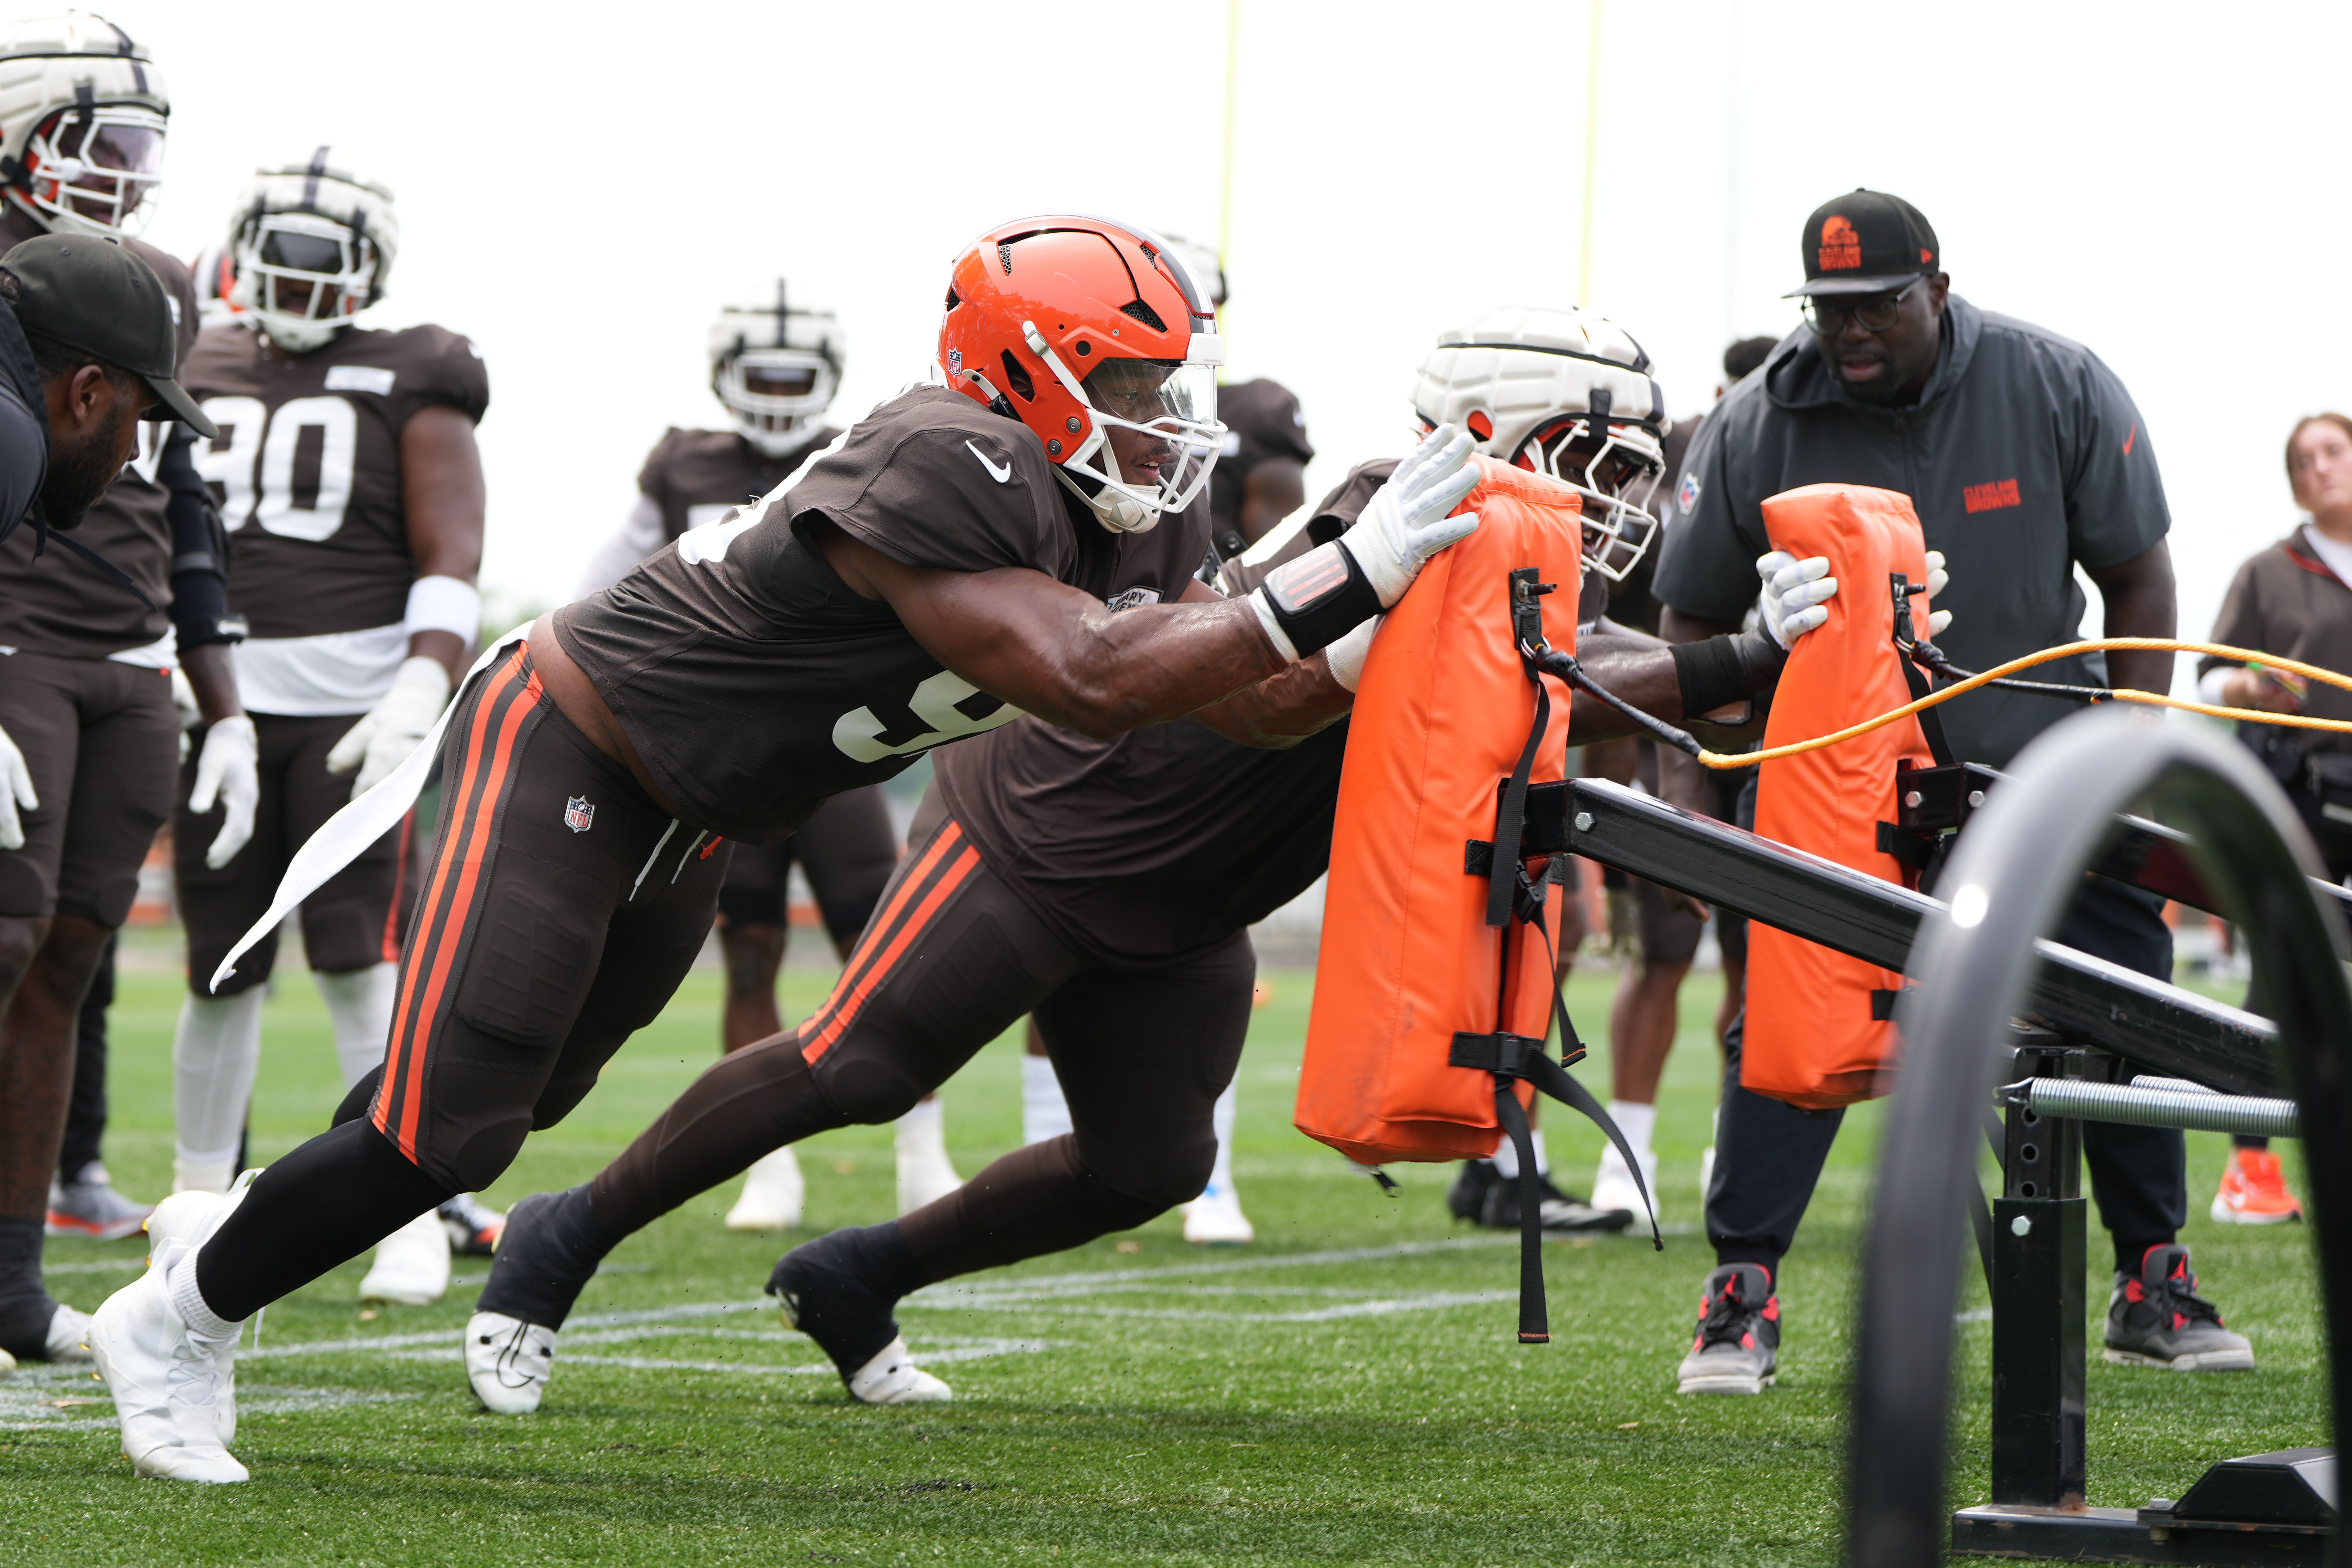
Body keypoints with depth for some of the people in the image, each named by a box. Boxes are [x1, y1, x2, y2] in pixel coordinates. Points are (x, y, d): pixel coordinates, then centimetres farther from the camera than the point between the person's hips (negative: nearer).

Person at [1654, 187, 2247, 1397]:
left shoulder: (2058, 389, -10)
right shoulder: (1756, 429, -11)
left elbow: (2138, 579, 0)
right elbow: (1694, 621, 1)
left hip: (2039, 756, 1)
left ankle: (2153, 1287, 16)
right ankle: (1741, 1300, -5)